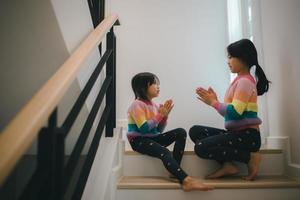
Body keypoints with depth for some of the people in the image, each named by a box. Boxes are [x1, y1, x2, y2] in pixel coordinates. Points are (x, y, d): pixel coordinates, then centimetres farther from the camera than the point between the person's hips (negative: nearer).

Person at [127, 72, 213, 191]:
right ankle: (186, 180, -40)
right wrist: (160, 115, -18)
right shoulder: (137, 105, -12)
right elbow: (144, 129, -23)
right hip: (139, 140, -8)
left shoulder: (154, 105, 11)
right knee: (164, 152, -34)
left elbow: (159, 130, 10)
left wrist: (165, 115, -5)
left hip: (153, 138, 8)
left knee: (181, 132, -9)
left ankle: (175, 170, -16)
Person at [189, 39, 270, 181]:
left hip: (247, 135, -9)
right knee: (195, 131, -1)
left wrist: (213, 102, -11)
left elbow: (234, 113, -22)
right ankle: (227, 165, -6)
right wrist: (213, 100, 3)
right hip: (237, 133, 9)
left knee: (201, 148, -21)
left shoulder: (245, 81, -11)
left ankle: (250, 157, -7)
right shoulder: (239, 80, 17)